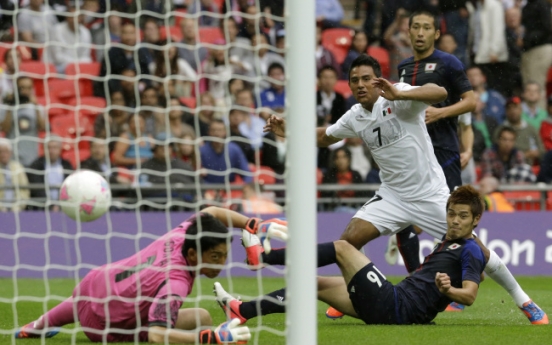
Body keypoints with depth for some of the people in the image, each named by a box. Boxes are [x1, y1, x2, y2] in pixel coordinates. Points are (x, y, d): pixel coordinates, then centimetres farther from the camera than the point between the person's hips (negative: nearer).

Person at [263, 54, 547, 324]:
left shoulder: (397, 98, -16)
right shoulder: (354, 118, 3)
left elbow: (440, 93, -34)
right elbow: (323, 137, 22)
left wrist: (398, 94, -47)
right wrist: (288, 131, 8)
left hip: (432, 195, -5)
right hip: (393, 196, 5)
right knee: (349, 239, -12)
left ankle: (522, 299, 13)